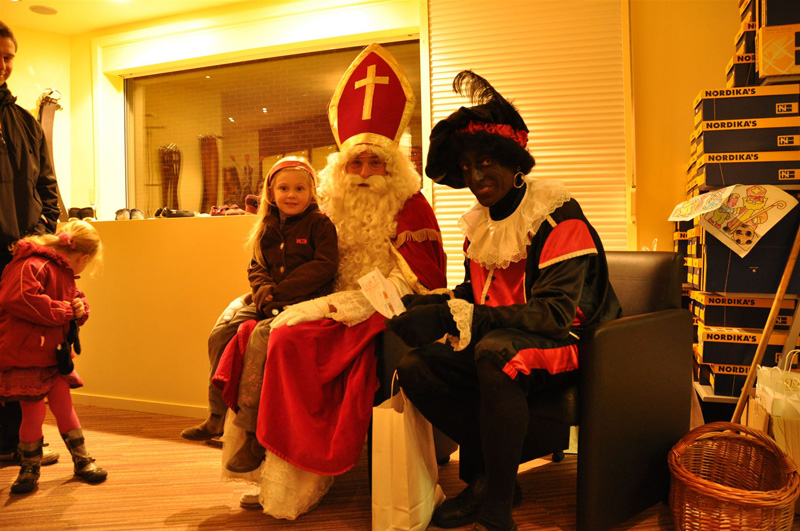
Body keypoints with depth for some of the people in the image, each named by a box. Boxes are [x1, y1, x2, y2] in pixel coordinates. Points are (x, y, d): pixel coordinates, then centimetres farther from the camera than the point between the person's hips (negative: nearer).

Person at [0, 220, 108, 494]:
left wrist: (80, 308, -2)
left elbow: (75, 299, 23)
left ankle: (82, 461, 25)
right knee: (33, 414, 1)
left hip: (54, 356, 9)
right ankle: (29, 470, 21)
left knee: (64, 407, 14)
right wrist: (65, 310, -25)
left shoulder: (64, 273, 13)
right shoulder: (32, 266, -19)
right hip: (25, 357, -9)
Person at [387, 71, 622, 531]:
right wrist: (423, 304, -7)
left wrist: (466, 317, -31)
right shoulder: (480, 223, 9)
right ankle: (485, 472, 1)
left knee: (496, 350, -38)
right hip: (494, 339, 7)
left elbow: (555, 312, -24)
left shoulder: (558, 216, -15)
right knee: (415, 368, -13)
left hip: (564, 341, -7)